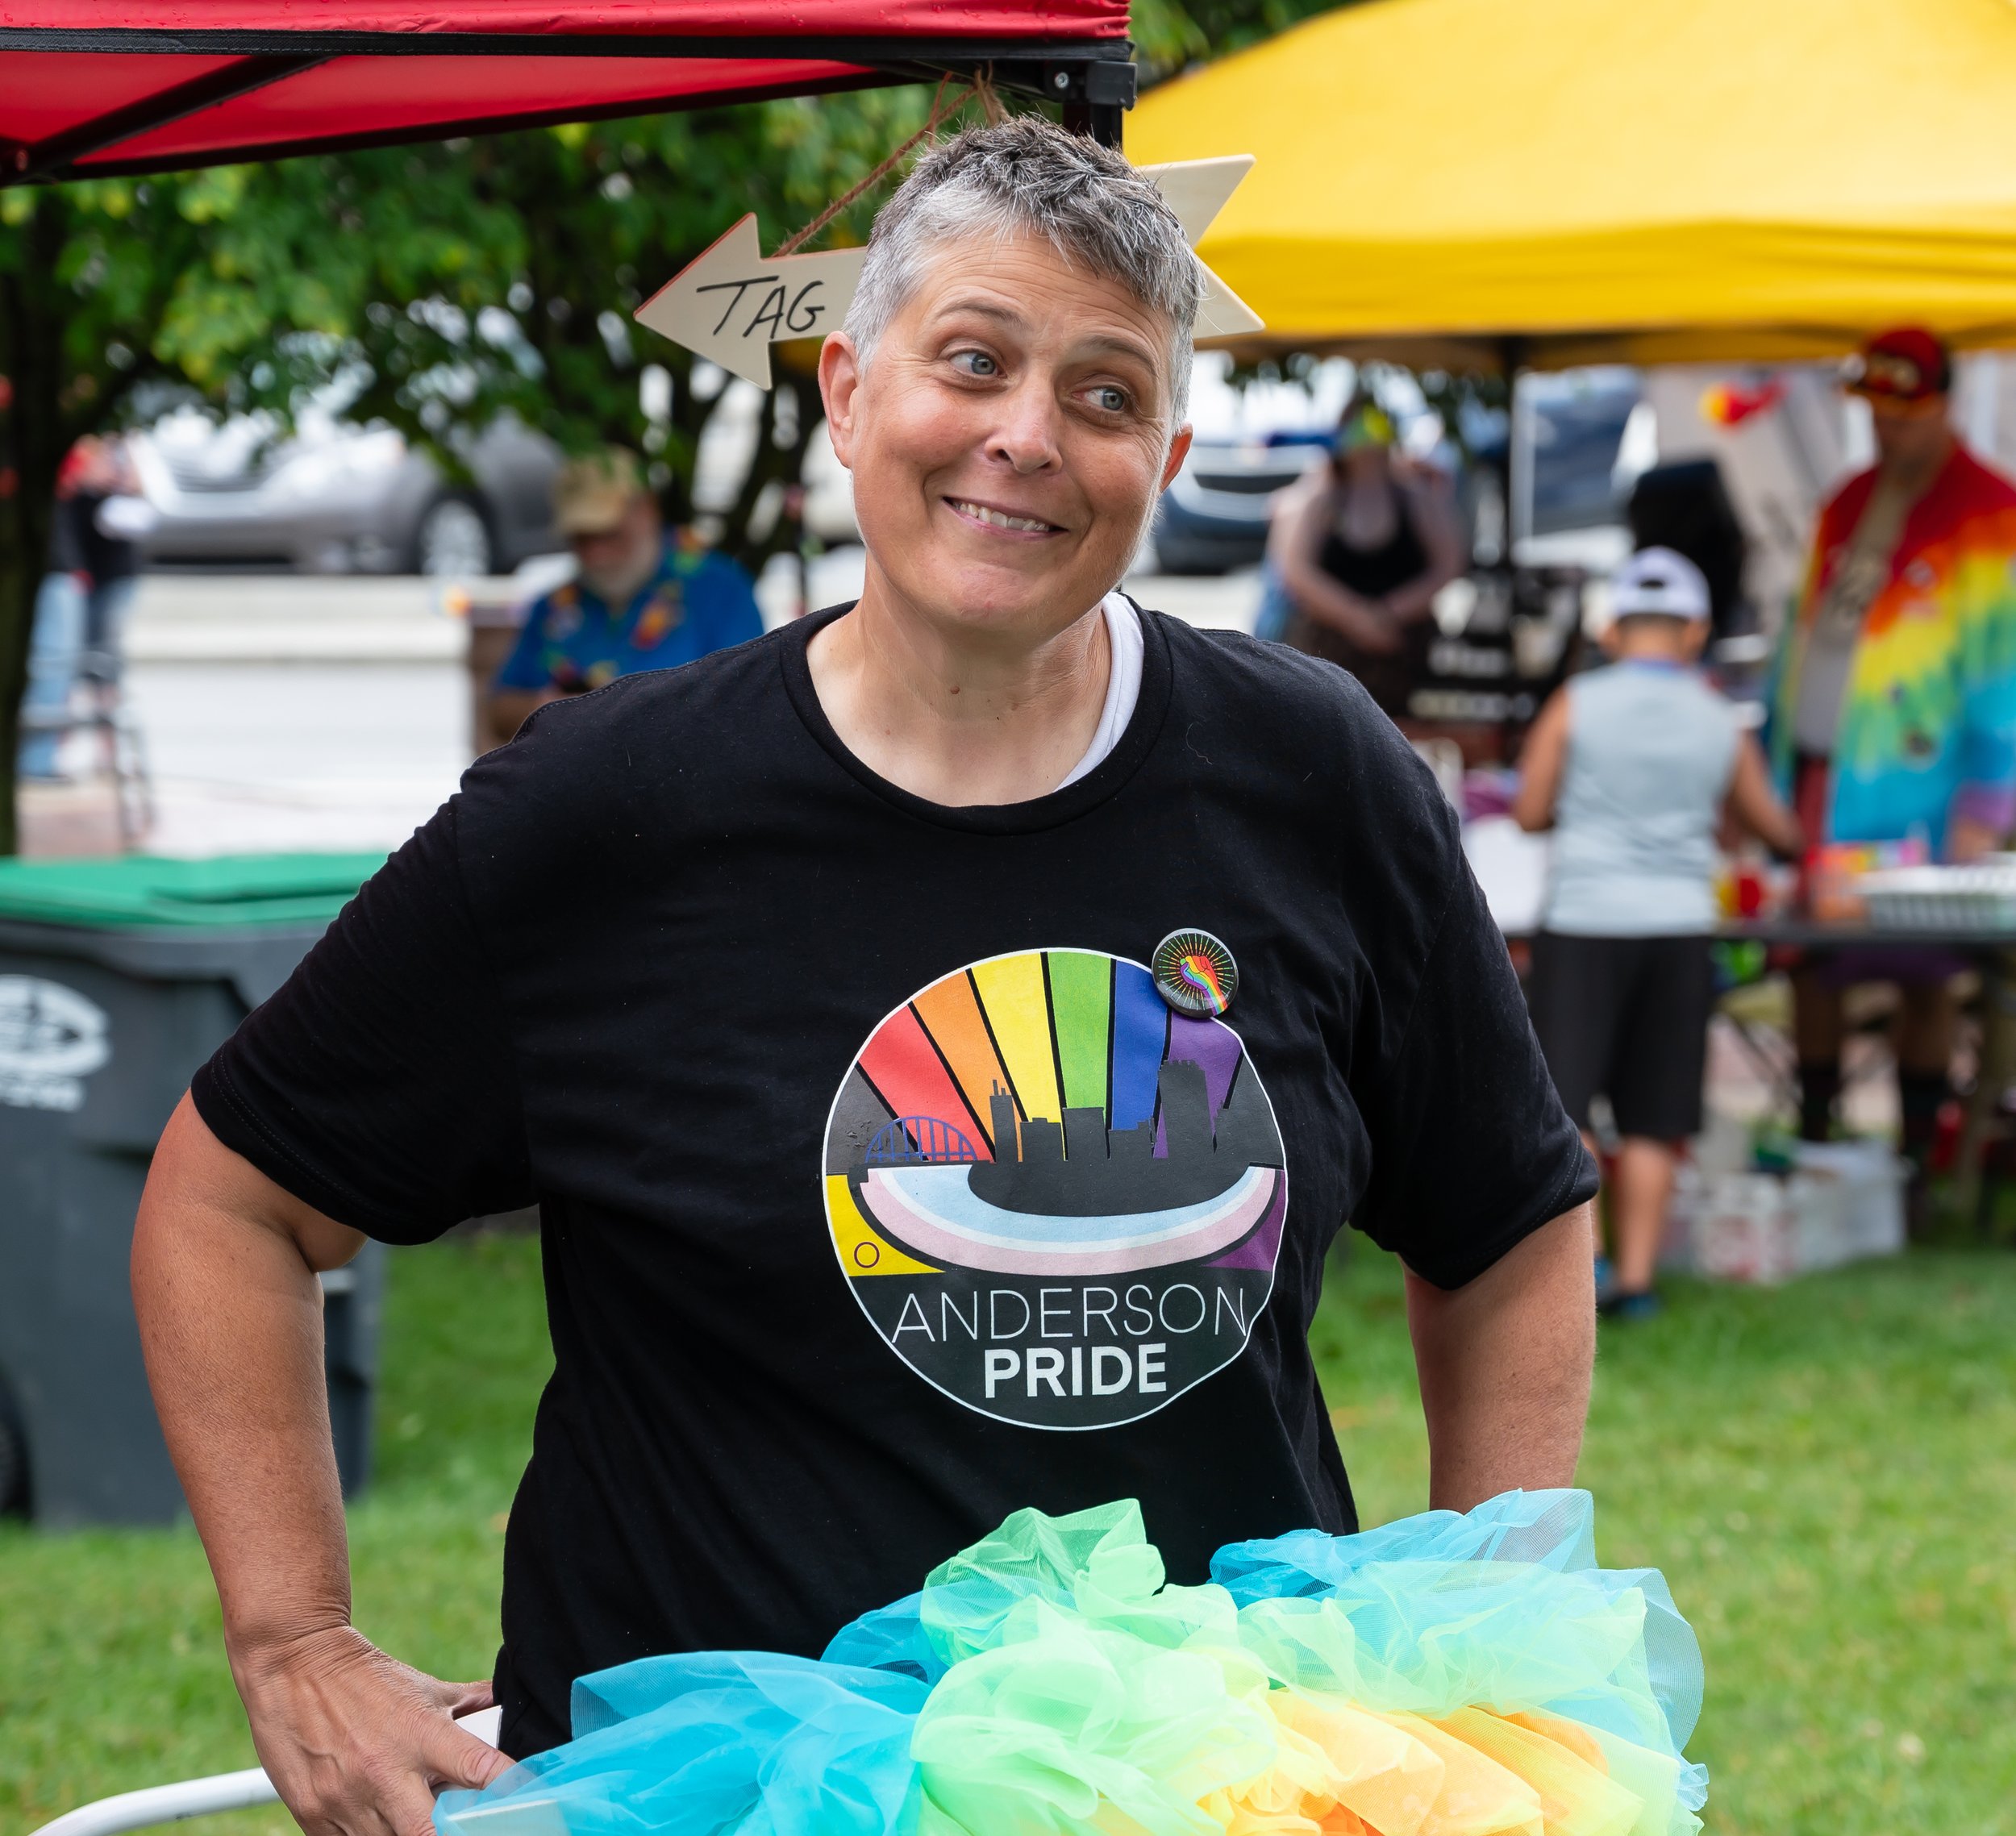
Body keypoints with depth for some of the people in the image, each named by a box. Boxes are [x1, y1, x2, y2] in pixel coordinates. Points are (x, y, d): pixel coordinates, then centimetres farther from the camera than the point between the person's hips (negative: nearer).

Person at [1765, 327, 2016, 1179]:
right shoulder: (1849, 504, 15)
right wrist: (1768, 765, 19)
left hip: (1910, 781, -6)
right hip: (1818, 772, 6)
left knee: (1924, 974, 1)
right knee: (1809, 961, 8)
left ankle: (1914, 1162, 9)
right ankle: (1812, 1146, 19)